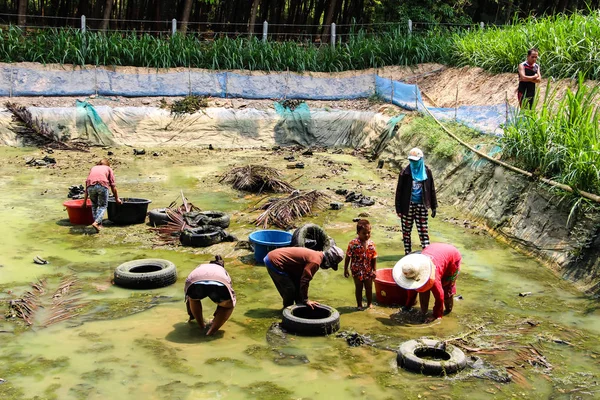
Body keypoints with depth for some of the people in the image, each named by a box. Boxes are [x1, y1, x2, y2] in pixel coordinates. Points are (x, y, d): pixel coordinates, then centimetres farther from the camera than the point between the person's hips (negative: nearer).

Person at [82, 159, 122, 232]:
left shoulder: (93, 168, 35)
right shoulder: (108, 168, 28)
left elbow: (87, 184, 32)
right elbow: (113, 186, 22)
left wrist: (85, 201, 34)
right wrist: (117, 199, 32)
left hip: (91, 185, 3)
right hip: (102, 185, -3)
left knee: (94, 205, 22)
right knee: (103, 206, 10)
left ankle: (98, 224, 14)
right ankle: (96, 222, -10)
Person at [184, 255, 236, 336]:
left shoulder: (200, 267, 46)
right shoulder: (223, 271, 44)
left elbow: (187, 293, 51)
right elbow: (222, 299, 51)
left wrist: (191, 315, 61)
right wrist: (217, 319, 63)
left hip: (195, 283, 1)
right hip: (219, 283, -1)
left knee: (193, 298, 37)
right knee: (229, 305, 27)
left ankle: (201, 325, 35)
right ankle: (212, 330, 14)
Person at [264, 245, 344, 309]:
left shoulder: (316, 255, 11)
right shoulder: (315, 261, -21)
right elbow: (304, 281, -21)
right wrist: (305, 300, -10)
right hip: (274, 262, -10)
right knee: (290, 291, -3)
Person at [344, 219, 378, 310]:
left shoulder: (371, 244, -7)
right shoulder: (353, 243, -16)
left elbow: (374, 258, 1)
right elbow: (348, 257, -10)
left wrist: (374, 270, 0)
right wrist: (345, 269, -8)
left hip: (368, 271, 3)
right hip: (357, 271, -3)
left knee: (369, 287, 14)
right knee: (358, 288, 10)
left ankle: (370, 303, 32)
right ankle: (359, 304, 23)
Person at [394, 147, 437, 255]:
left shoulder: (427, 172, 2)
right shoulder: (405, 172, -3)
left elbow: (431, 189, 7)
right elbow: (399, 191, -1)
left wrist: (433, 207, 6)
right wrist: (398, 208, -4)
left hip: (421, 206, 0)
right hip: (408, 206, 0)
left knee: (423, 230, -1)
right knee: (406, 230, 7)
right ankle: (407, 253, 18)